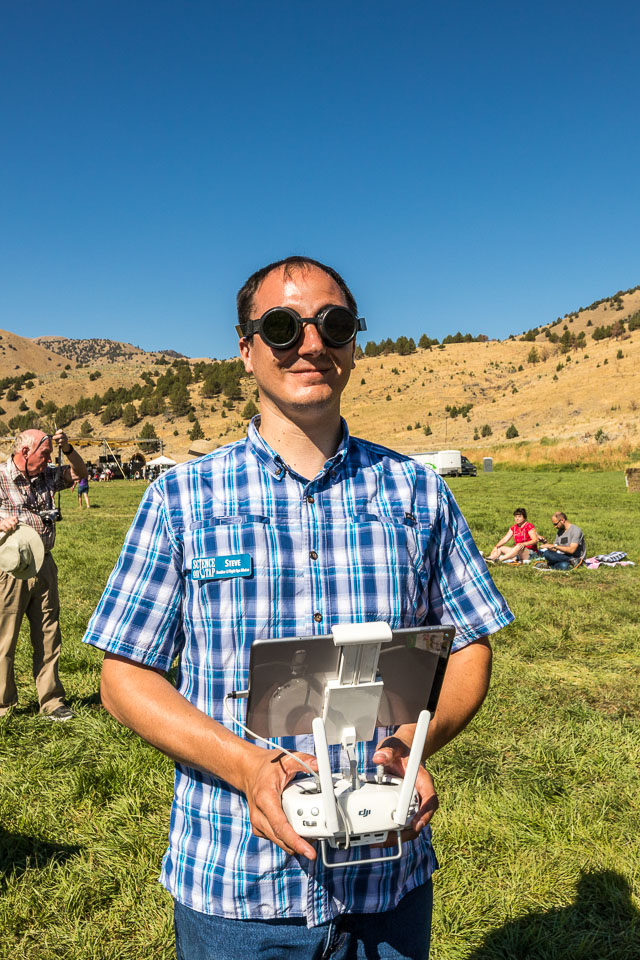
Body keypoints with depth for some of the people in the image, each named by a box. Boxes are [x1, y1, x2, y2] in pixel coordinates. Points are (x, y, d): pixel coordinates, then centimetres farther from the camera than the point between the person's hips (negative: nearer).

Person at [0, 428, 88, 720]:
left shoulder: (46, 476, 10)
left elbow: (80, 472, 19)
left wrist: (67, 449, 0)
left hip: (45, 566, 6)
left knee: (48, 637, 10)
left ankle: (51, 701, 20)